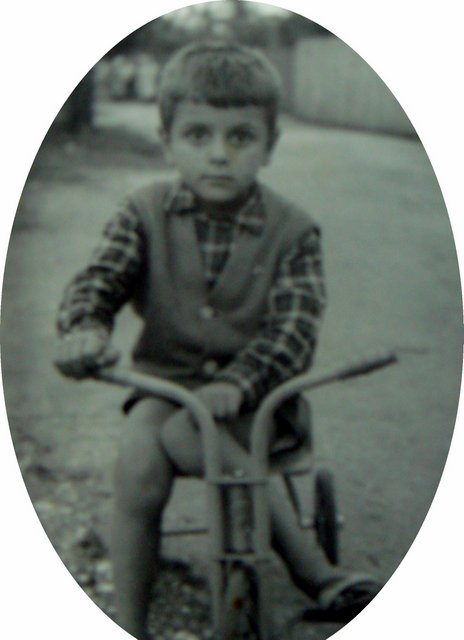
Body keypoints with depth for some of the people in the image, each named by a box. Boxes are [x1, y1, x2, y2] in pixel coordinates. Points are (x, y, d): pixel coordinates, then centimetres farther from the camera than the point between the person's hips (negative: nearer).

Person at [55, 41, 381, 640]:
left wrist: (237, 383, -32)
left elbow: (293, 332, -14)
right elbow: (98, 278, -9)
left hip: (252, 398, -2)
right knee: (137, 461, -28)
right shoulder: (146, 214, 1)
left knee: (182, 432, -33)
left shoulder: (293, 232, -5)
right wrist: (85, 327, -33)